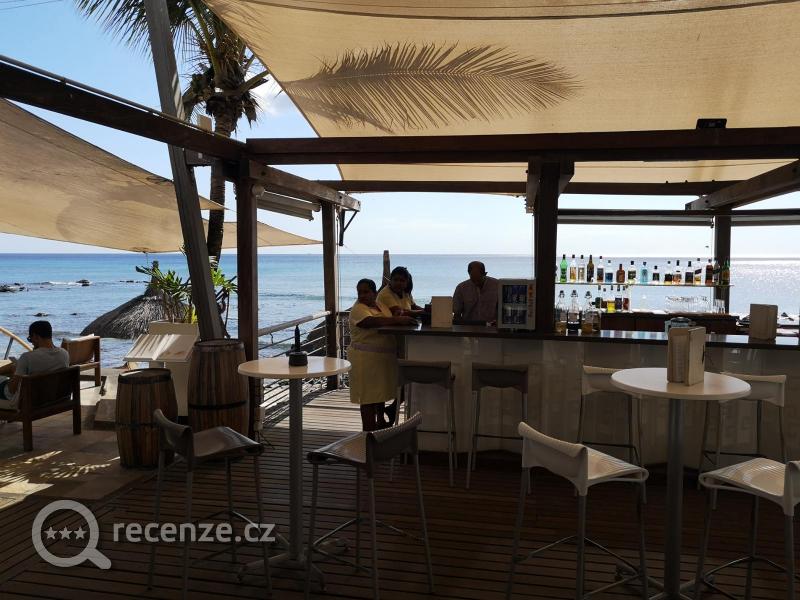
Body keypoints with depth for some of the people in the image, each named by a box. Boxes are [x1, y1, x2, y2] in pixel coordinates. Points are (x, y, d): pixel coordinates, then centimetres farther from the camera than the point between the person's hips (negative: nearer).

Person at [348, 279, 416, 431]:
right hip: (366, 358, -8)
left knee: (380, 390, 19)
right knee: (369, 396, -4)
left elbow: (391, 323, 13)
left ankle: (380, 422, 34)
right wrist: (398, 319, -36)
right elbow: (372, 321, -30)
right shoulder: (358, 309, -13)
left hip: (384, 356, 8)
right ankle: (369, 431, 2)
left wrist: (404, 319, -7)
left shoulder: (380, 306, 14)